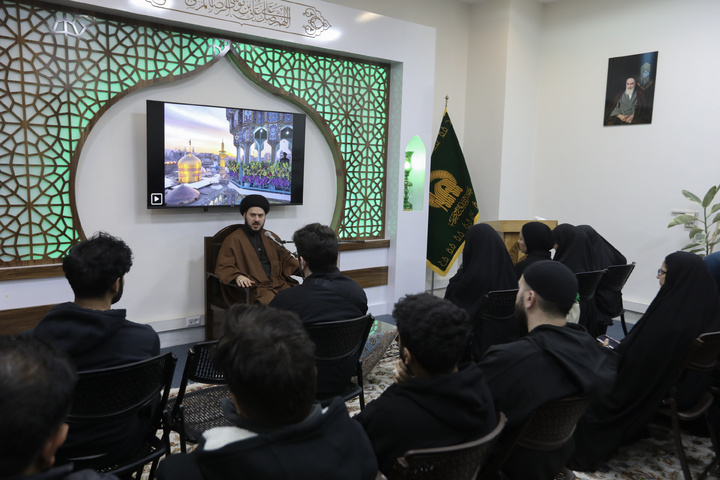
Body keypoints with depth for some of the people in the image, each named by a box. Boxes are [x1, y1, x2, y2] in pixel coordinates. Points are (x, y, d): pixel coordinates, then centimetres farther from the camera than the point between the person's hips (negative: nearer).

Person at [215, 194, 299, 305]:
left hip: (278, 282, 5)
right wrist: (237, 276, -23)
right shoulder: (233, 240, 8)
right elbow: (223, 267, -1)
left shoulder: (271, 237, 24)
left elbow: (286, 258, 27)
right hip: (254, 287, -5)